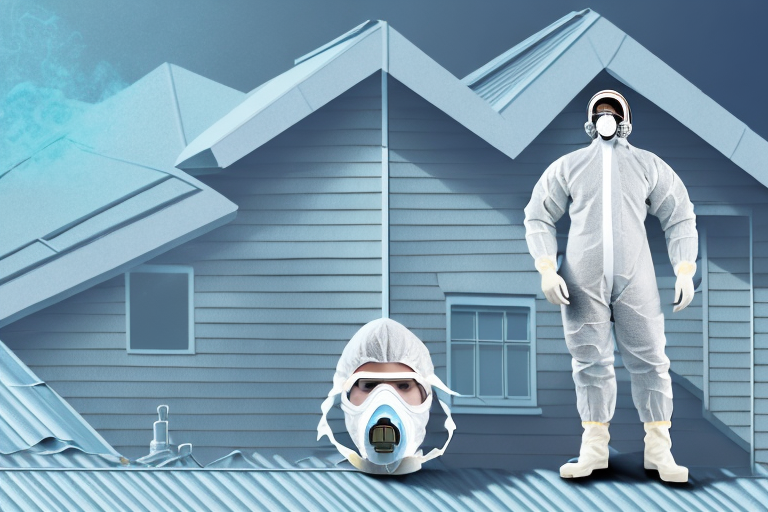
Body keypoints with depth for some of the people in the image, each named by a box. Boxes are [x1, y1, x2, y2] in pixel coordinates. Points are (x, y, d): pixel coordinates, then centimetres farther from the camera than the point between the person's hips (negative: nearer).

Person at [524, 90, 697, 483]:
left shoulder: (649, 165, 14)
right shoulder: (567, 166, 13)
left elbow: (680, 218, 12)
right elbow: (538, 218, 10)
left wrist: (685, 272, 0)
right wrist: (546, 269, -4)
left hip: (635, 279, 0)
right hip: (583, 280, 0)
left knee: (649, 360, -2)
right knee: (590, 362, 2)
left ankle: (658, 449, 3)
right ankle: (594, 447, 8)